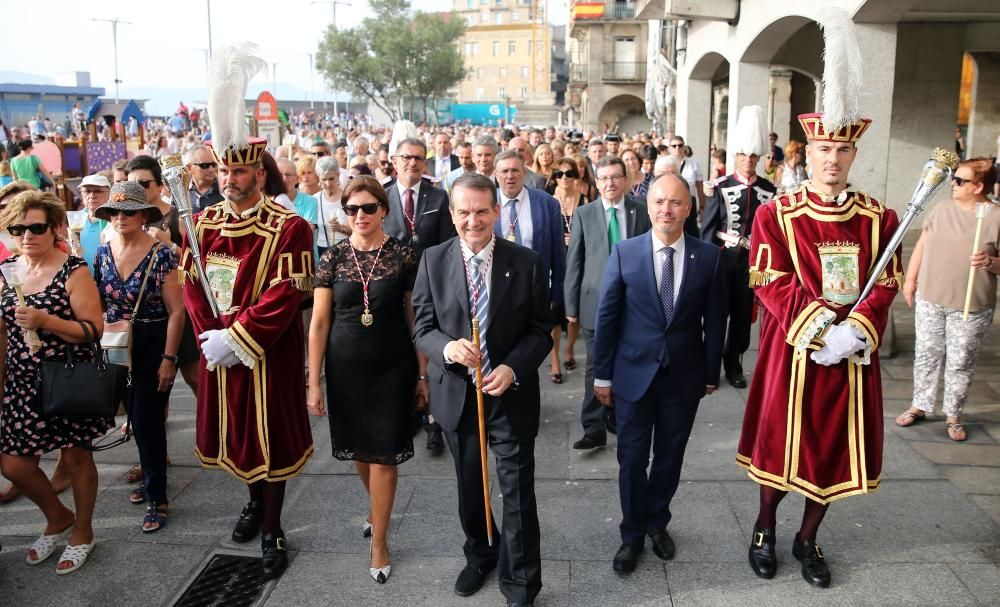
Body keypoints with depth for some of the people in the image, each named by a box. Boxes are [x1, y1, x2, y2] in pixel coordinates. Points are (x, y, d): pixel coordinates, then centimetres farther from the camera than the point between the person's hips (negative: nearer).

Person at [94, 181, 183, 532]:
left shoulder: (160, 255, -13)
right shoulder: (104, 252, 4)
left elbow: (176, 311, -13)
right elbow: (98, 302, 14)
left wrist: (168, 359, -16)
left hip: (153, 346, -5)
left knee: (147, 420, -4)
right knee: (137, 417, 14)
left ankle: (156, 498, 9)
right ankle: (151, 477, 33)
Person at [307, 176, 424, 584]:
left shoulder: (404, 256, -6)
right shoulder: (333, 258, -3)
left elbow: (415, 318, -1)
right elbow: (319, 323, -2)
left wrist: (423, 373, 0)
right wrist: (314, 382, -4)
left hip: (393, 367, -2)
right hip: (346, 368, 2)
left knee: (384, 453, 3)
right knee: (359, 448, 17)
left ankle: (379, 540, 20)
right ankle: (376, 506, 46)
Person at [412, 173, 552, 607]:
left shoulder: (526, 262, -7)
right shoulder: (433, 261, -4)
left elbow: (540, 329, -4)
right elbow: (422, 327, -3)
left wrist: (513, 367, -22)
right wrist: (447, 347, -25)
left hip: (512, 393, -2)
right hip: (456, 393, 2)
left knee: (517, 490, 3)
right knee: (469, 486, 20)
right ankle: (479, 554, 45)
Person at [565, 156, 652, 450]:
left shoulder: (640, 212, 3)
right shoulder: (583, 214, 1)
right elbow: (574, 262, 1)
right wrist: (571, 305, -1)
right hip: (596, 302, -1)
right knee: (597, 367, 0)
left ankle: (617, 416, 29)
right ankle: (594, 428, 6)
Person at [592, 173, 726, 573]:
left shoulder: (709, 257, -5)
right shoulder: (624, 252, -7)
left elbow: (714, 320, 2)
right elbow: (607, 316, -3)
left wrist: (712, 373, 5)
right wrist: (602, 374, -3)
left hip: (684, 376, 1)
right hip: (634, 373, -1)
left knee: (669, 456, 14)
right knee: (632, 458, 8)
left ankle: (657, 523, 36)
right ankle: (632, 535, 26)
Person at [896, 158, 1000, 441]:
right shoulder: (941, 209, 4)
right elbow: (922, 245, 11)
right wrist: (910, 279, 11)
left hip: (970, 307, -3)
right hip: (929, 300, 3)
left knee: (960, 363, 7)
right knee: (926, 355, 13)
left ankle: (953, 415, 22)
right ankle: (919, 406, 28)